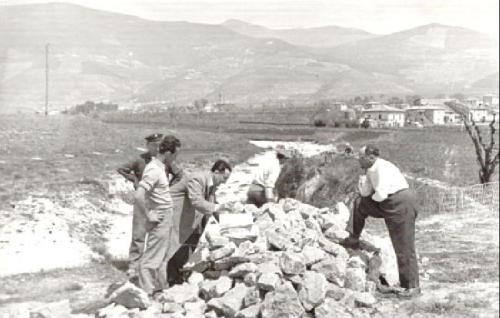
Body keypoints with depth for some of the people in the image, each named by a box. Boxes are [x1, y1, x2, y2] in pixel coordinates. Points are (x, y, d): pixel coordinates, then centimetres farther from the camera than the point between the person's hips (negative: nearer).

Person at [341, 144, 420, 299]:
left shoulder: (382, 168, -19)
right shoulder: (371, 170, 11)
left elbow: (381, 195, -27)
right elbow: (365, 193, 12)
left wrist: (373, 197, -5)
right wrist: (363, 177, 0)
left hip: (402, 205, -9)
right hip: (387, 206, 9)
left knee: (404, 247, -5)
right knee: (360, 203, 9)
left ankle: (413, 286, 4)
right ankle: (353, 240, 16)